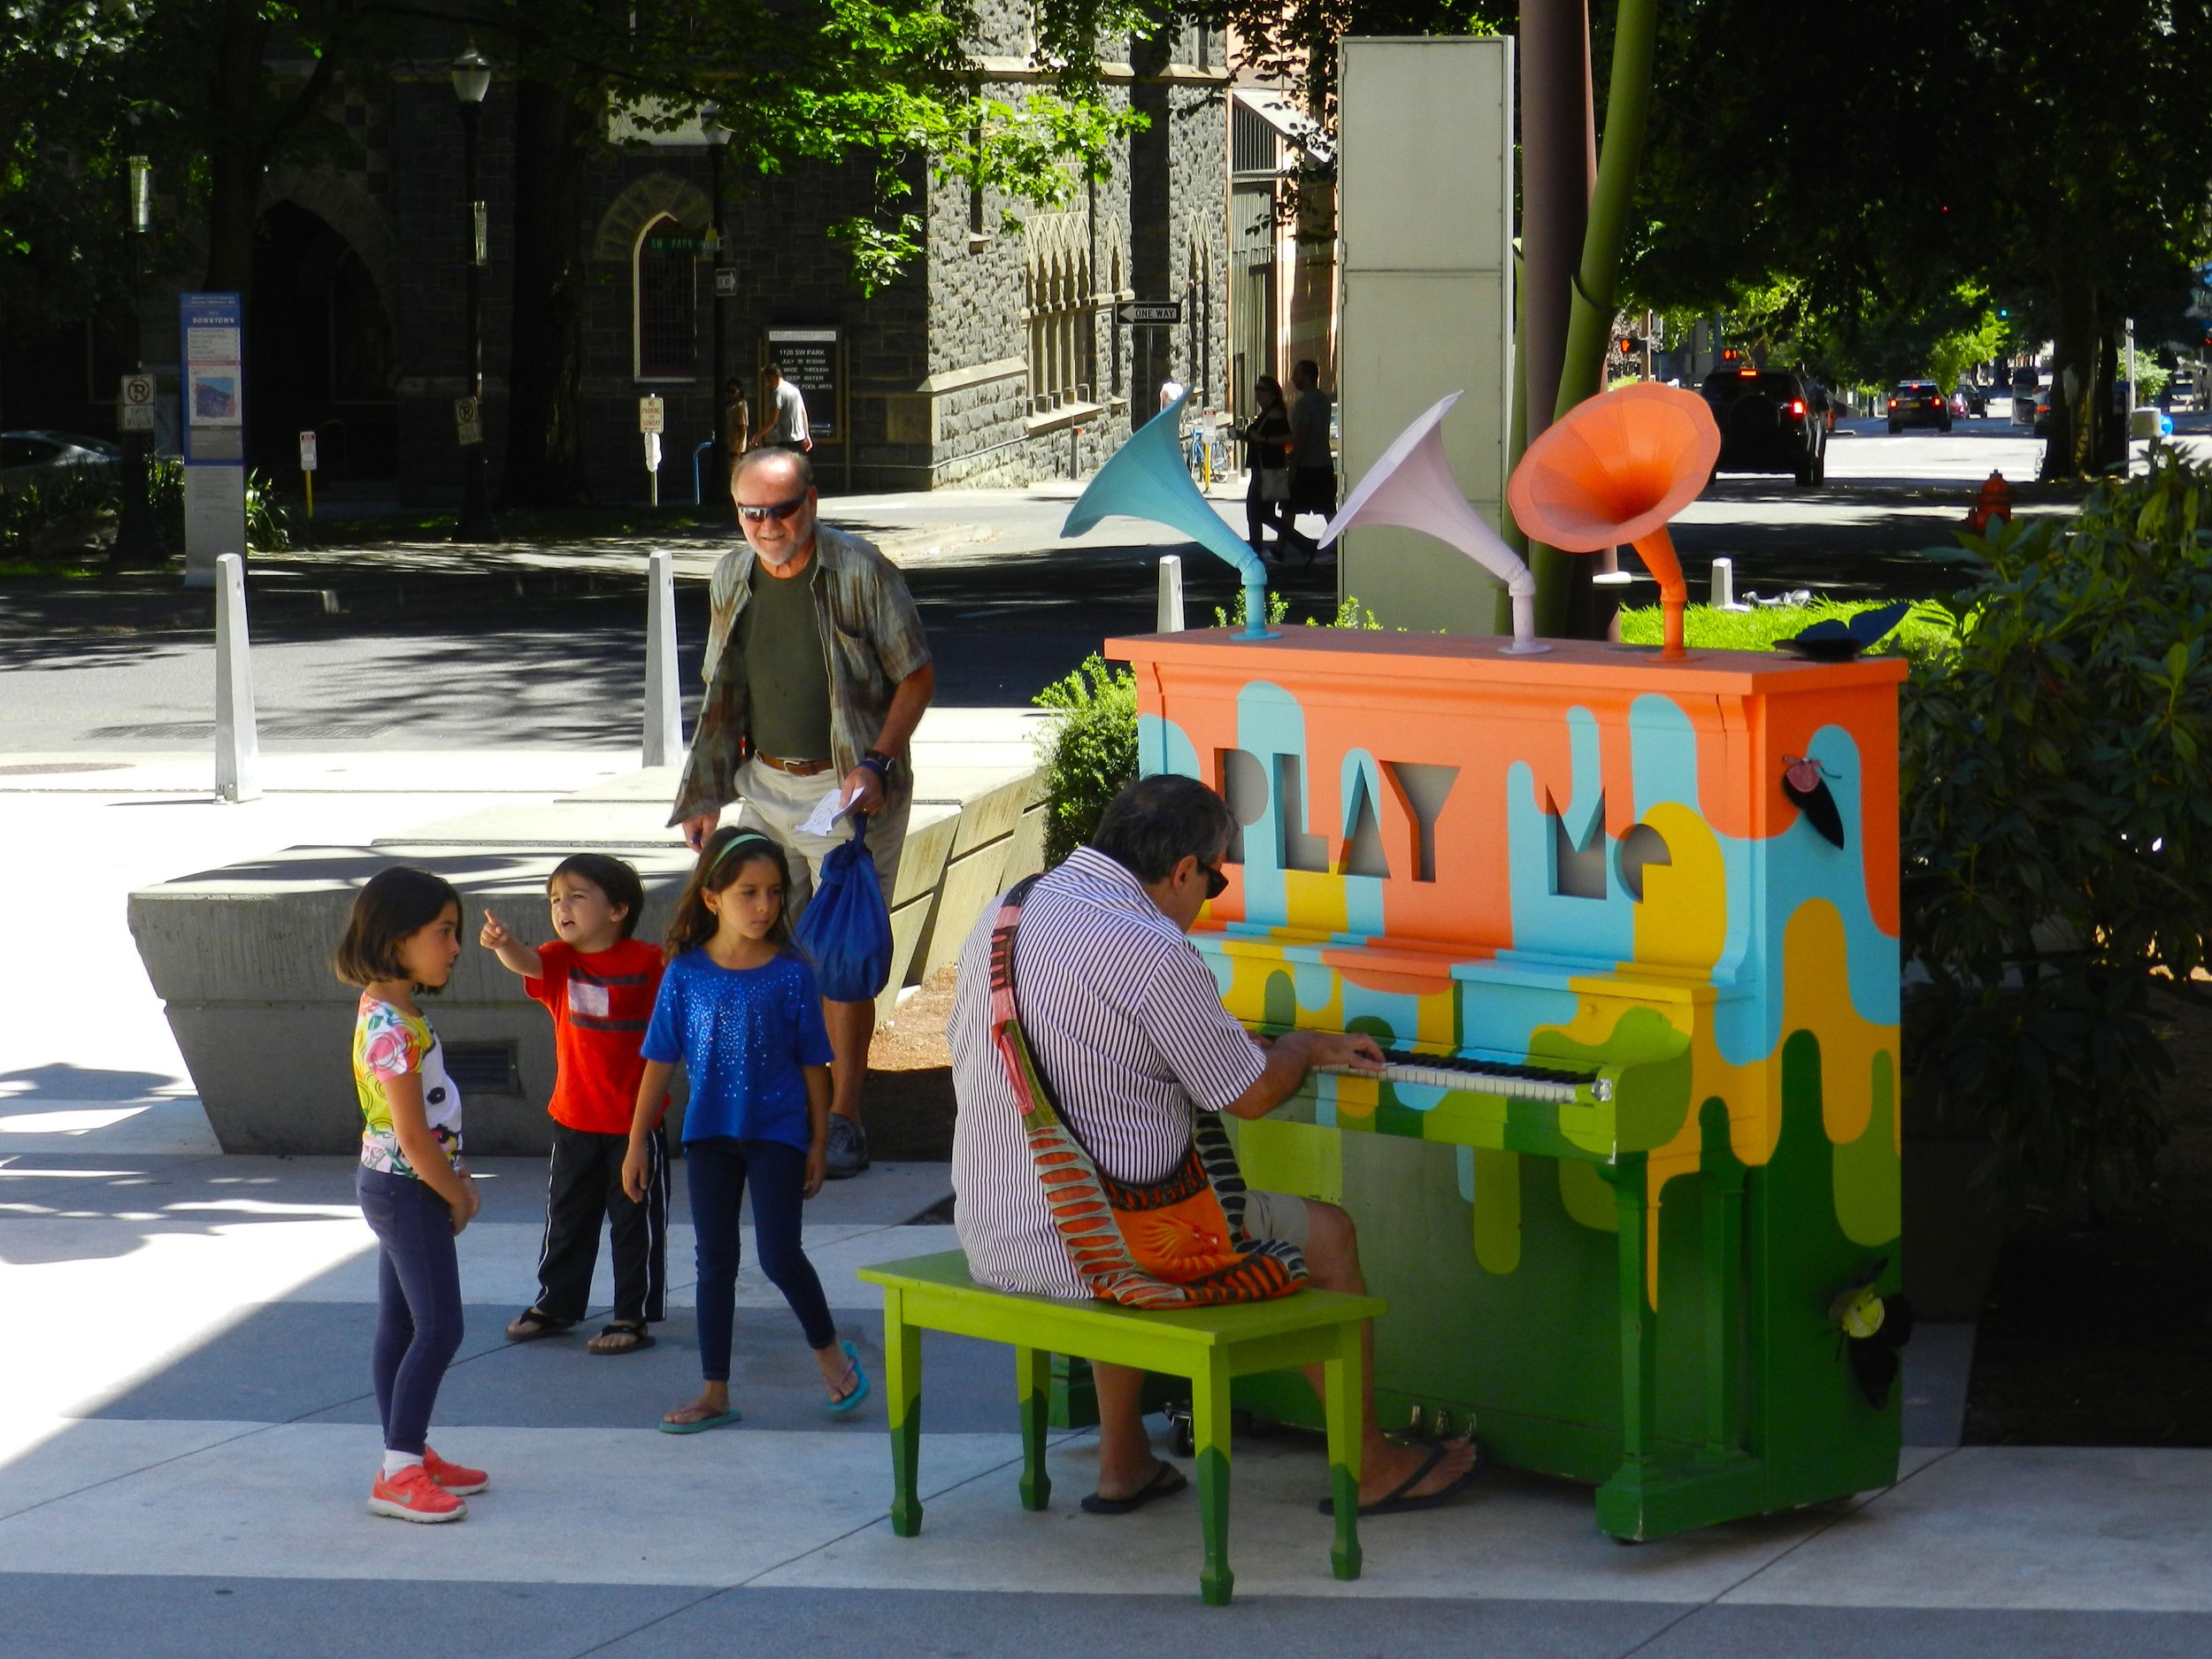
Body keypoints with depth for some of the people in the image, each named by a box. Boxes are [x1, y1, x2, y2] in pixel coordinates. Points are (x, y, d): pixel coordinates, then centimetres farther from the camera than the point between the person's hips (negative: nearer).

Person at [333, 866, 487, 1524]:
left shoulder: (391, 1013, 8)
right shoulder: (392, 1029, -23)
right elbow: (412, 1135, -23)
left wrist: (455, 1175, 8)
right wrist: (457, 1195, -11)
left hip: (398, 1188, 10)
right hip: (407, 1191, -10)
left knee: (401, 1325, 15)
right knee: (438, 1328, -9)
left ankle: (411, 1455, 23)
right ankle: (398, 1474, -8)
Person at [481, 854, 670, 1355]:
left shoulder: (648, 962, -11)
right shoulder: (560, 961, -4)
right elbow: (525, 962, -24)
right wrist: (503, 945, -46)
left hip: (637, 1124, -4)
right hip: (574, 1121, 4)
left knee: (635, 1221, 4)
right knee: (567, 1216, 17)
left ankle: (634, 1315, 14)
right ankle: (555, 1303, 33)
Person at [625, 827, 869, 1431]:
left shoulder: (791, 975, -7)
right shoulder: (686, 974, -3)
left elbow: (813, 1064, -1)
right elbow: (660, 1062, 2)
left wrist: (818, 1144, 1)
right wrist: (638, 1143, 2)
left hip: (777, 1133, -2)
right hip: (710, 1133, 2)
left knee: (779, 1255, -8)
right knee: (715, 1262, 8)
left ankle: (829, 1350, 19)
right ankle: (715, 1393, 15)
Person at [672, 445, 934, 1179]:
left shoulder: (861, 573, -11)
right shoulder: (731, 580, 6)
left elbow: (916, 678, -6)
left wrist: (876, 764, -16)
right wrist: (705, 794, 14)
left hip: (846, 791, -5)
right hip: (765, 787, 5)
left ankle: (843, 1121, 4)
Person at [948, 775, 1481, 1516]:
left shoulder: (1001, 916, 6)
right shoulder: (1153, 950, -19)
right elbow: (1250, 1095, -11)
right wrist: (1306, 1046, 13)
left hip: (988, 1241, 8)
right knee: (1328, 1236, 12)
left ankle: (1123, 1462, 37)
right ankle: (1371, 1467, 25)